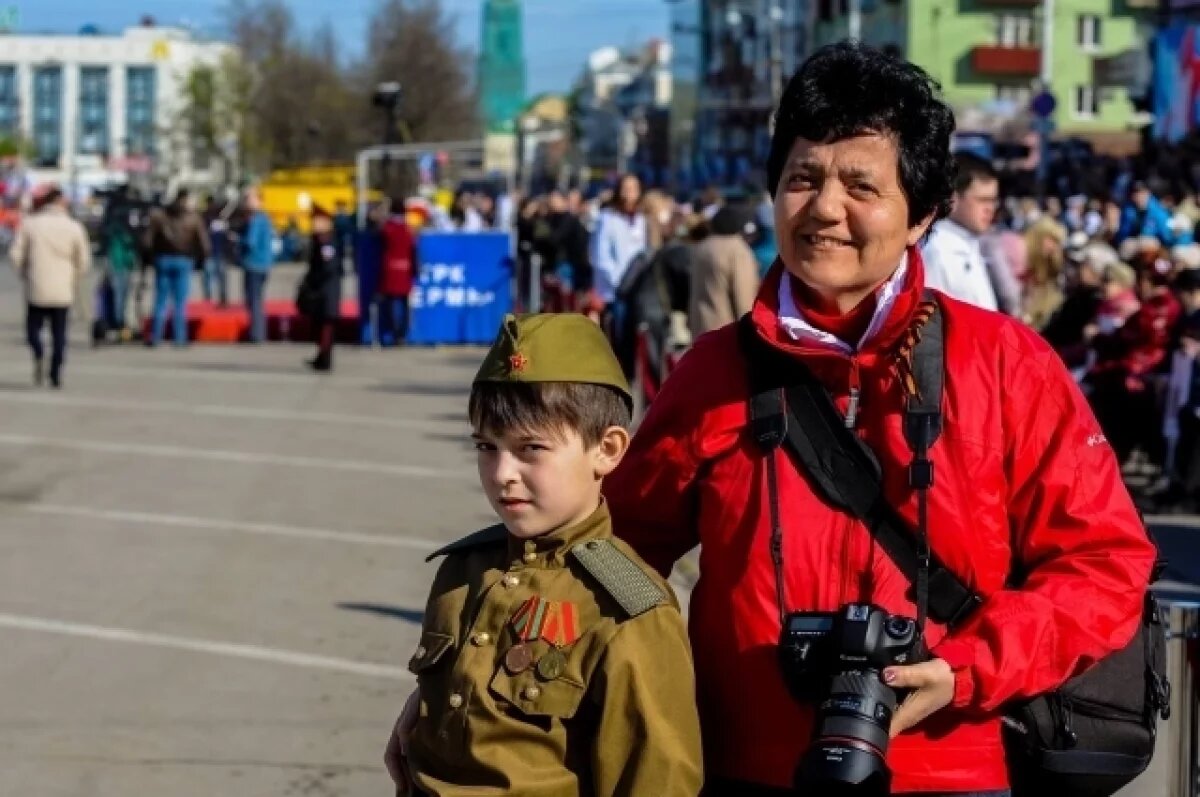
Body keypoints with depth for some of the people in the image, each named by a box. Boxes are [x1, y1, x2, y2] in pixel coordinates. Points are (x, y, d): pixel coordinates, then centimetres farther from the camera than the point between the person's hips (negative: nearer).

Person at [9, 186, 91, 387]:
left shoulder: (29, 224, -1)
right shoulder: (74, 227, -1)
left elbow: (16, 254, -2)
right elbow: (84, 261, 1)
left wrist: (24, 275, 13)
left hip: (36, 289, -1)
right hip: (62, 292, 1)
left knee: (33, 327, 11)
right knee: (59, 333, 10)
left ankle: (39, 354, -18)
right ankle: (56, 374, 4)